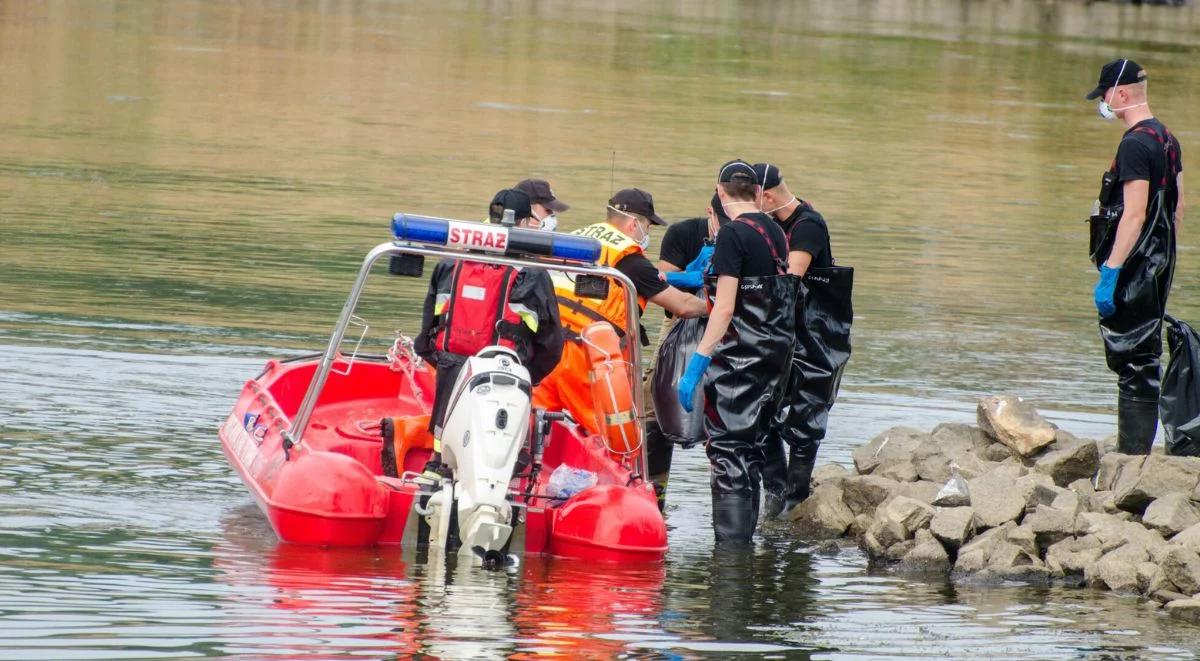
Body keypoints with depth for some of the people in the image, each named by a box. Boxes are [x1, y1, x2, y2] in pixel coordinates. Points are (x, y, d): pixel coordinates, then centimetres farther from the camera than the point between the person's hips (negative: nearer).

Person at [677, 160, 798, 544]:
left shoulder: (733, 234, -13)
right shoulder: (775, 233, 10)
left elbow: (725, 308, -19)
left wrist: (698, 362, -19)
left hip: (739, 355, -8)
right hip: (775, 354, 8)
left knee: (727, 447, -6)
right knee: (749, 446, 16)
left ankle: (730, 544, -10)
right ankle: (745, 535, 20)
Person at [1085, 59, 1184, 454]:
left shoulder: (1135, 145, -17)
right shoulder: (1167, 139, 13)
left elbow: (1135, 215, -23)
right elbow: (1178, 208, 19)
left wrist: (1110, 273, -23)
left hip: (1134, 269, -10)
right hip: (1158, 266, 10)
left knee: (1133, 362, -8)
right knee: (1144, 359, 14)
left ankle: (1133, 455, -9)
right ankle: (1135, 451, 19)